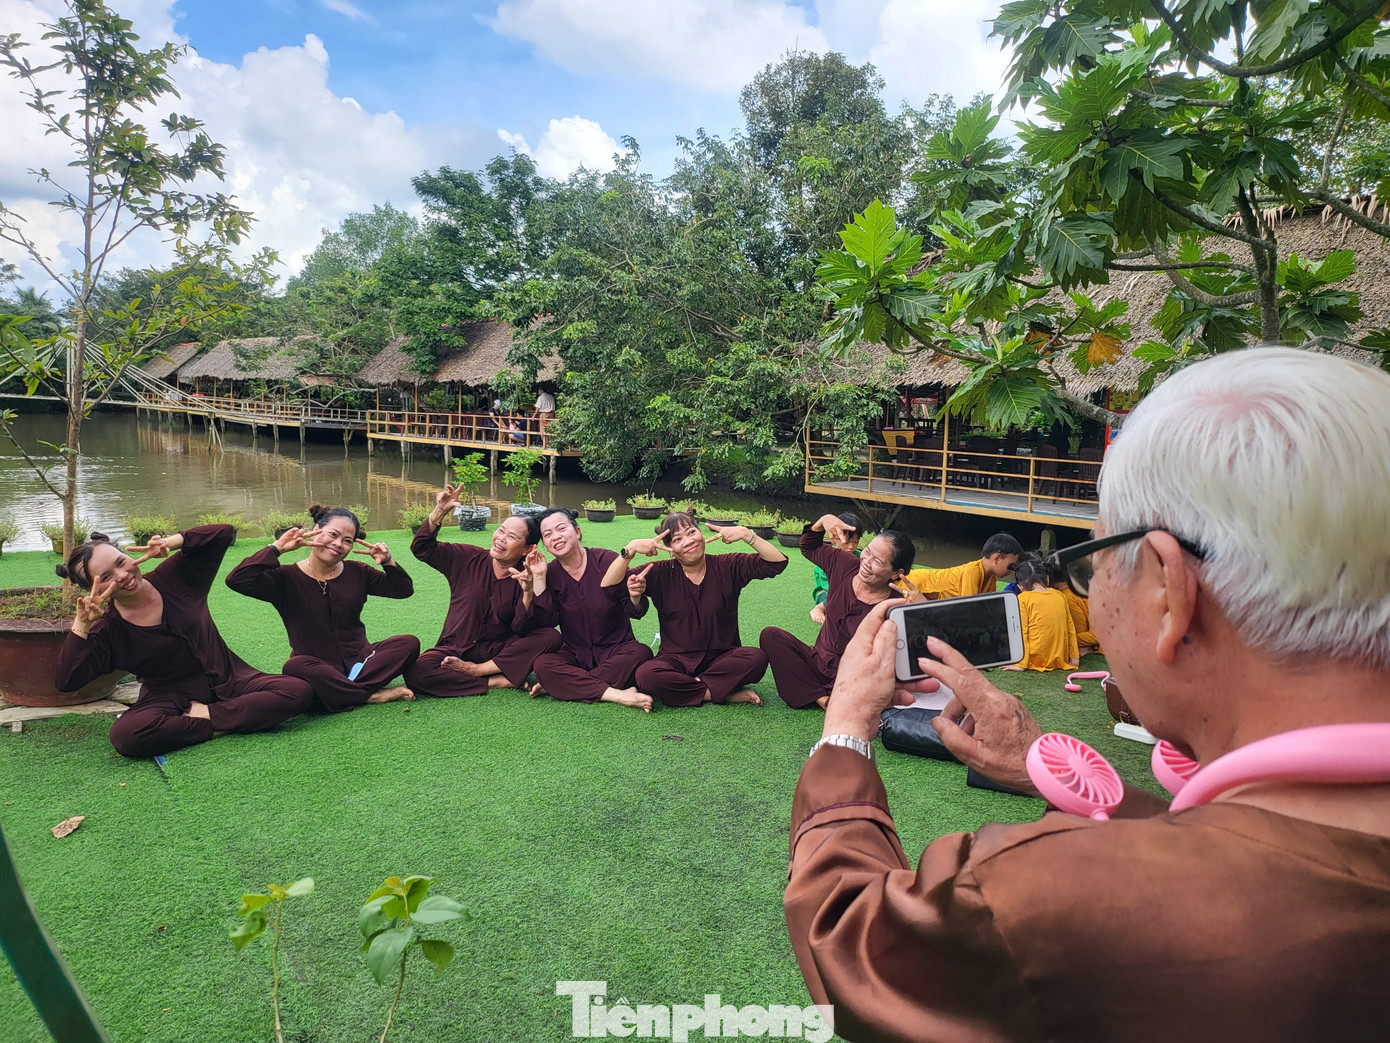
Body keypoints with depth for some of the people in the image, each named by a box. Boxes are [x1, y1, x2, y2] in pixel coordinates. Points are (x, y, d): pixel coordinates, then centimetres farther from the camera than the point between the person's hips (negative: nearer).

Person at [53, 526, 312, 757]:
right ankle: (219, 728, -18)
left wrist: (169, 542, -19)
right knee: (124, 735, -36)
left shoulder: (174, 577, -2)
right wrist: (81, 624, -21)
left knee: (299, 691, -24)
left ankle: (207, 715, -17)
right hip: (170, 699, -1)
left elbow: (224, 533, -6)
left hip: (229, 681, 1)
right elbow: (66, 682, -14)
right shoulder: (107, 629, -4)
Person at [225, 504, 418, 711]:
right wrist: (277, 548, -18)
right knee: (295, 666, -38)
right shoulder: (287, 578, -2)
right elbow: (237, 581, -17)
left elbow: (404, 589, 11)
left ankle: (343, 694, -26)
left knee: (409, 643, -21)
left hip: (359, 661, 3)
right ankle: (371, 695, -25)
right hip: (317, 670, -3)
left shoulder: (357, 573, 9)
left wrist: (388, 561, -7)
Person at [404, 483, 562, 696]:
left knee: (551, 638, -25)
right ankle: (498, 681, -20)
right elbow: (422, 548, -4)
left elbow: (522, 631, -13)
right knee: (416, 672, -30)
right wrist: (439, 512, -17)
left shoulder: (526, 578, -5)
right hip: (456, 650, 0)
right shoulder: (467, 558, -1)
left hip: (499, 652, 0)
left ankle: (476, 670, -19)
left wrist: (527, 593, -30)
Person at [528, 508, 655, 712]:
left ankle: (566, 685, -23)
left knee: (641, 653, -31)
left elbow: (636, 612, -10)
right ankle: (620, 695, -32)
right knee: (542, 664, -28)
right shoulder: (550, 573, -1)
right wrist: (539, 578, -17)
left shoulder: (606, 560, -10)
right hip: (575, 655, 2)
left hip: (615, 652, -1)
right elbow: (547, 622, -13)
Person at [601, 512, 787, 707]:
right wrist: (630, 550, -20)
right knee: (646, 675, -32)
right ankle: (726, 695, -18)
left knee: (757, 658, -31)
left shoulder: (728, 567, 1)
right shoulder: (660, 574, 1)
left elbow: (777, 563, -7)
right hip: (677, 660, 0)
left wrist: (746, 534, -17)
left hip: (722, 659, 0)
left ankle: (683, 688, -17)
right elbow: (608, 585, -7)